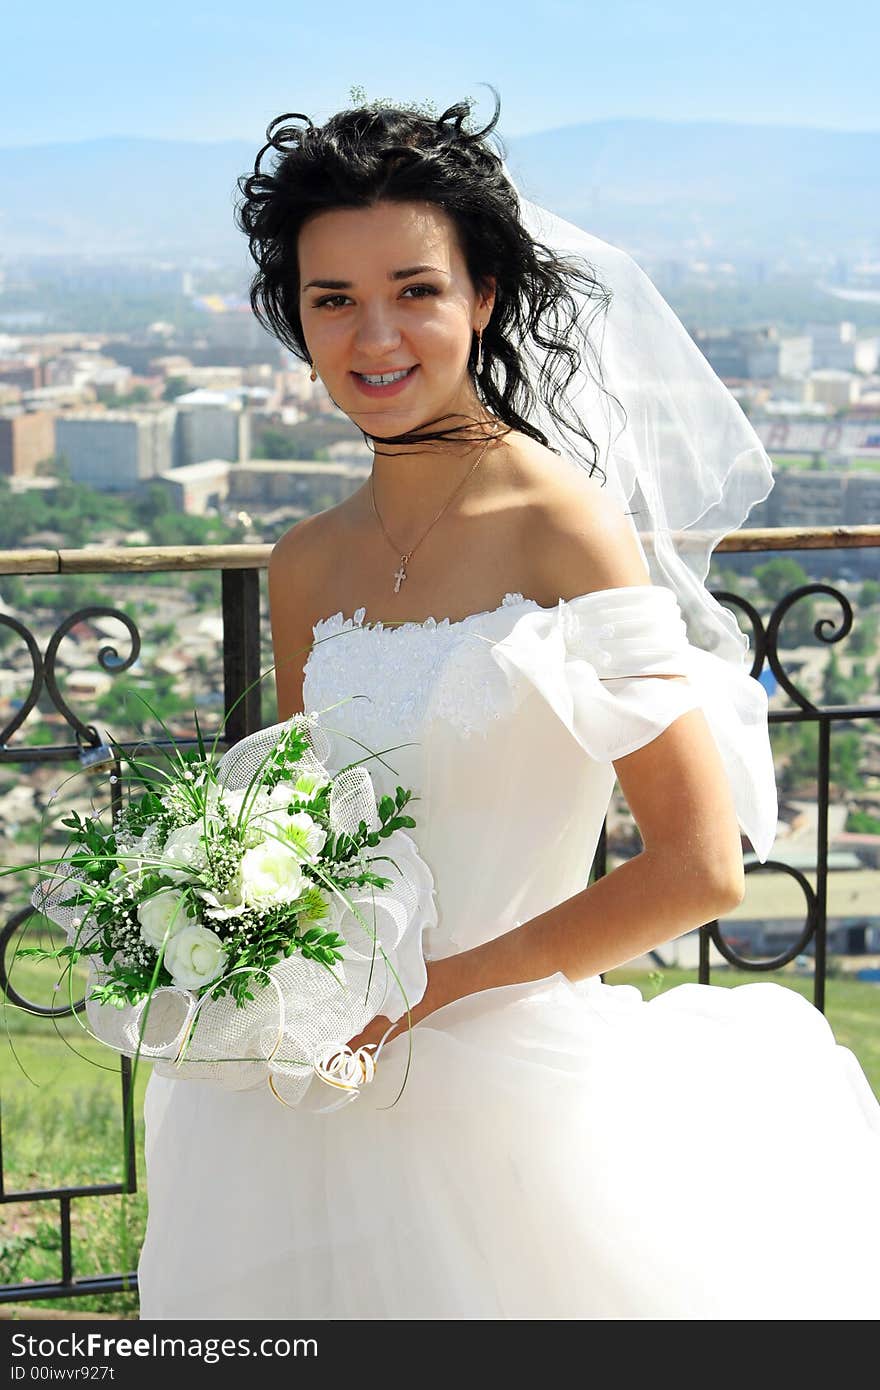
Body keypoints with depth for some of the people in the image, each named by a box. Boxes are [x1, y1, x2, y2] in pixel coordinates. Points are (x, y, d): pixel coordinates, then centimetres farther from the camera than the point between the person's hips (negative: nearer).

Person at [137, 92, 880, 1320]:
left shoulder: (562, 529, -13)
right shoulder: (305, 567, 5)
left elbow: (700, 867, -15)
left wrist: (441, 982, -14)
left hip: (514, 1085, -5)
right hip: (328, 1100, 5)